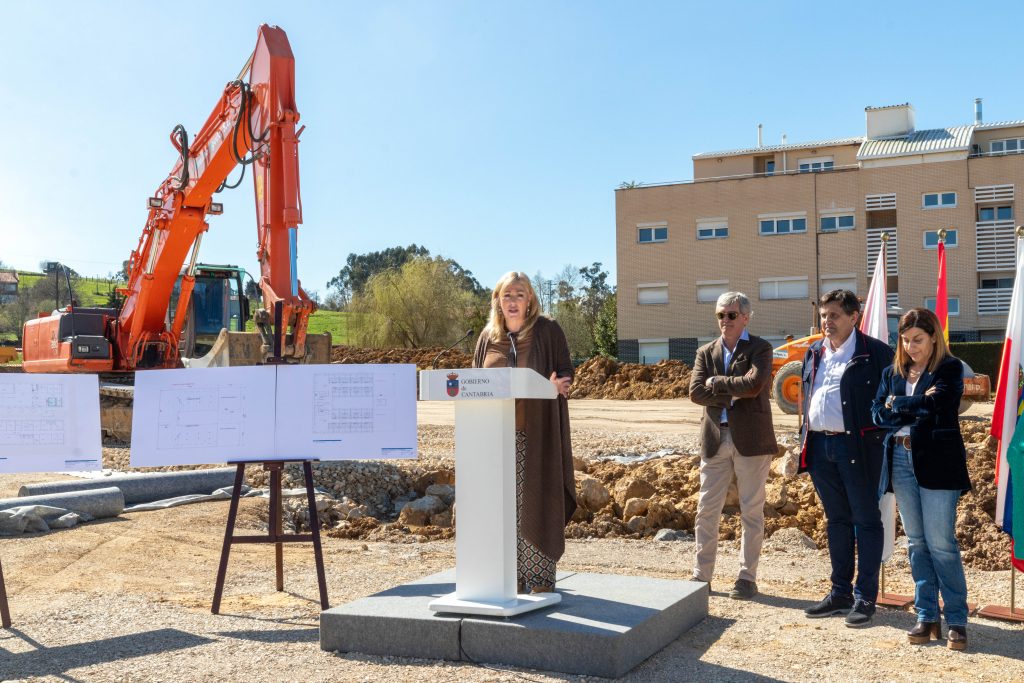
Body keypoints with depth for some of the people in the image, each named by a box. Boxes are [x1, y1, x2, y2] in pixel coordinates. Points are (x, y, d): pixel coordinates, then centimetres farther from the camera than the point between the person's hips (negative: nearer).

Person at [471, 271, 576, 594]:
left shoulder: (548, 331, 0)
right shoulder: (488, 336, 10)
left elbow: (566, 372, -1)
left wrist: (555, 386, -23)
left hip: (537, 433, -3)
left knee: (536, 503, -2)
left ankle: (541, 578, 7)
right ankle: (514, 576, 15)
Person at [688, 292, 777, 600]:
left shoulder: (760, 349, 0)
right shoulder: (705, 352, 12)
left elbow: (754, 384, -18)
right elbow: (695, 392, -2)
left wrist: (716, 383, -9)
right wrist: (734, 392, -11)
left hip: (751, 438, -4)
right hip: (714, 439, 4)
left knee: (751, 511, 4)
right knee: (706, 510, 5)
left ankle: (747, 578, 13)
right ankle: (701, 575, 14)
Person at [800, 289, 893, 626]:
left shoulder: (875, 352, -5)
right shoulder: (814, 354, 15)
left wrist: (882, 440, -12)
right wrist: (804, 441, 14)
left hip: (857, 446, -6)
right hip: (820, 446, 6)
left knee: (865, 520, 2)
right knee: (837, 520, 14)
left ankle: (865, 598, 10)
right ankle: (841, 592, 24)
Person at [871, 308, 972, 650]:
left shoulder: (949, 368, 0)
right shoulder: (892, 373, 14)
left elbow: (935, 404, -16)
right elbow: (878, 414, 3)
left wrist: (897, 404, -4)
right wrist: (916, 408, -10)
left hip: (936, 463, -5)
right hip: (901, 461, 5)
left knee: (941, 543, -5)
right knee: (917, 543, 8)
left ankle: (957, 620, 5)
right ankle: (927, 616, 15)